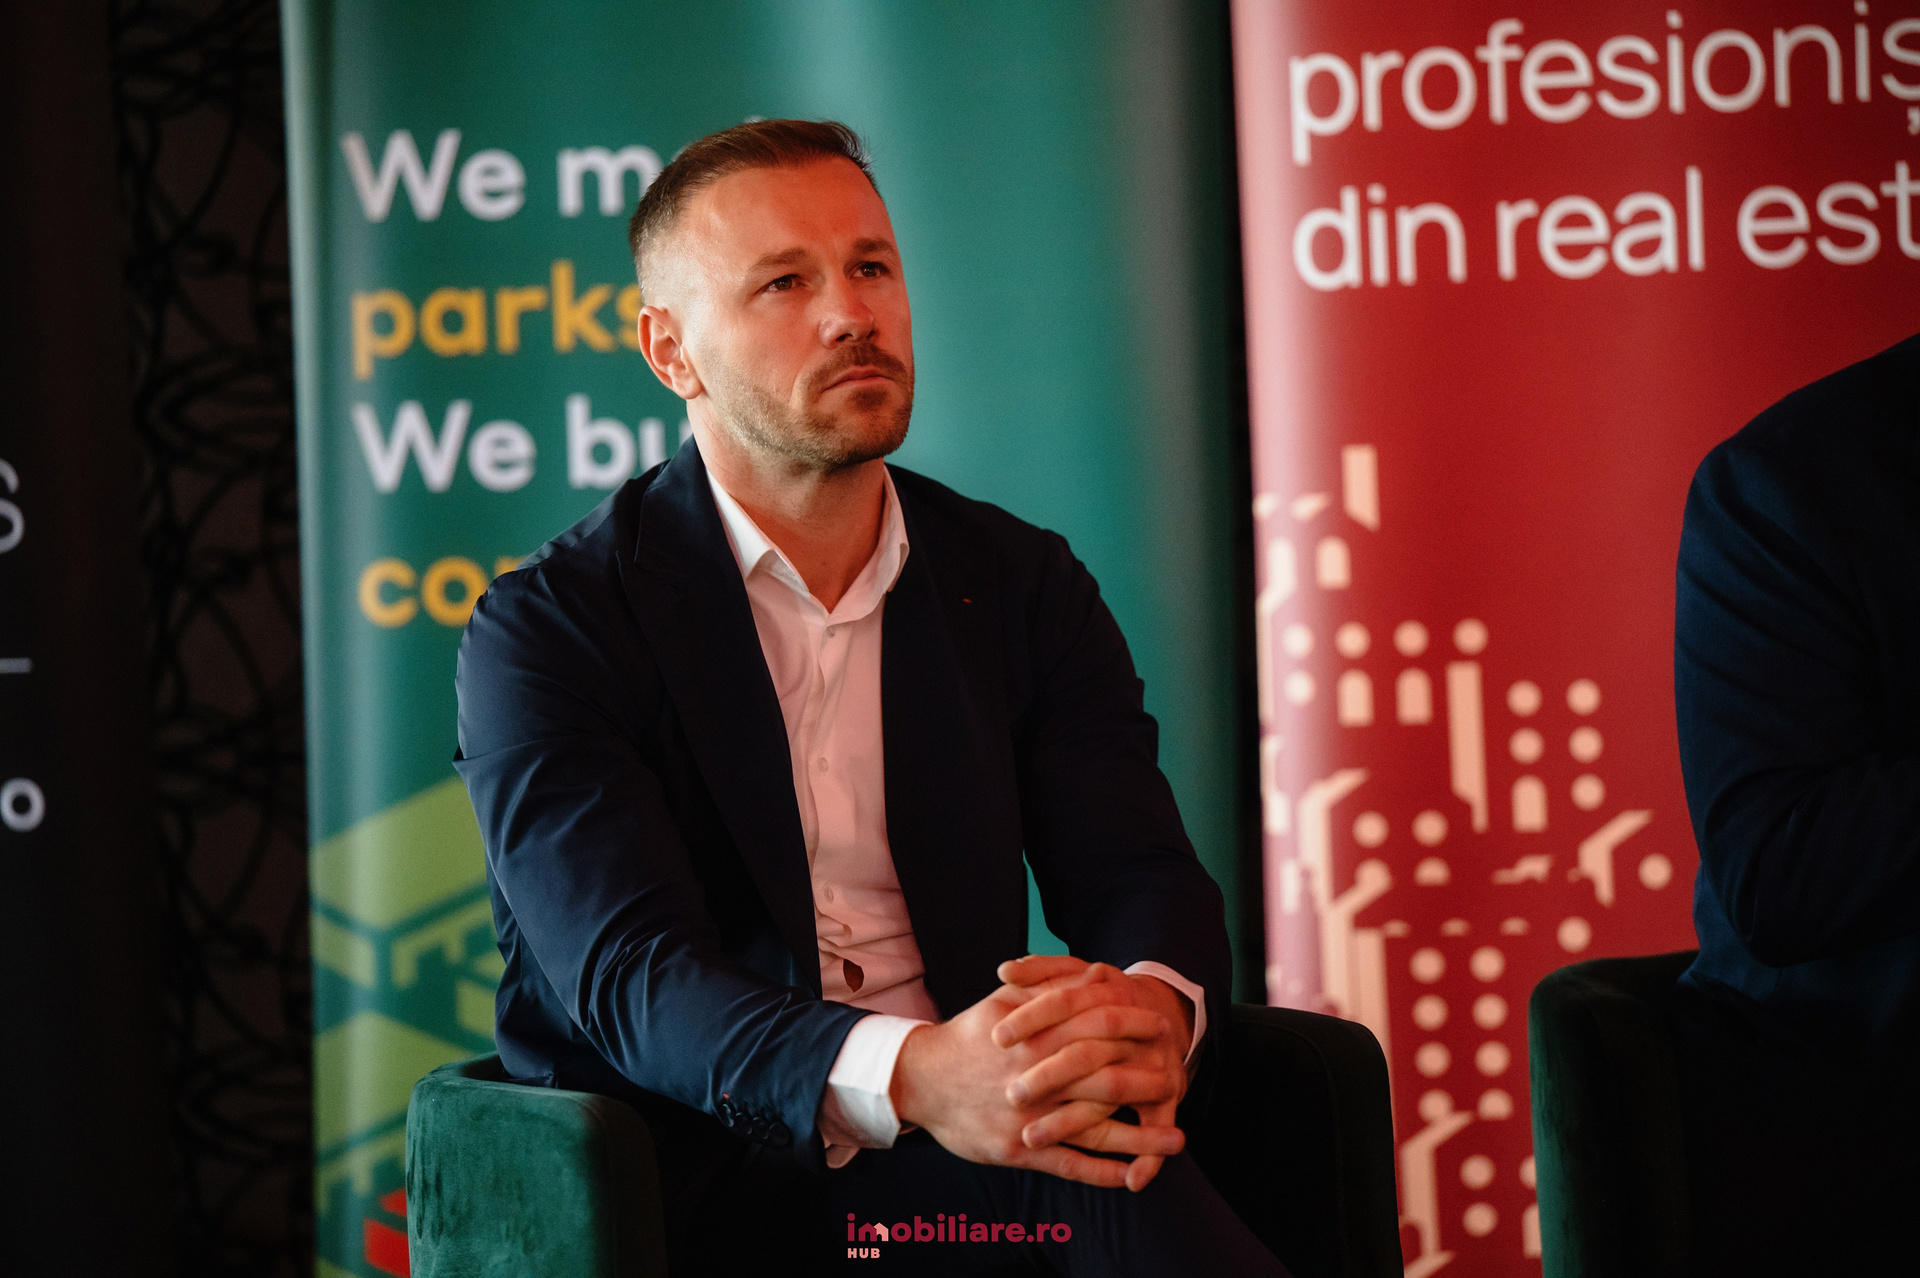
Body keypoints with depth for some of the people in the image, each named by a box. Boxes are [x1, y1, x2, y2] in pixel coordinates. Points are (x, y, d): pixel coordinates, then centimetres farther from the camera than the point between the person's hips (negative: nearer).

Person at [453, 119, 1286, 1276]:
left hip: (970, 1162, 5)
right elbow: (629, 972, -15)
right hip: (697, 1174, -5)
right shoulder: (548, 628, -2)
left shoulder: (1025, 586, 13)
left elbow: (1143, 882, 2)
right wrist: (908, 1080, -36)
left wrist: (1151, 1010, -26)